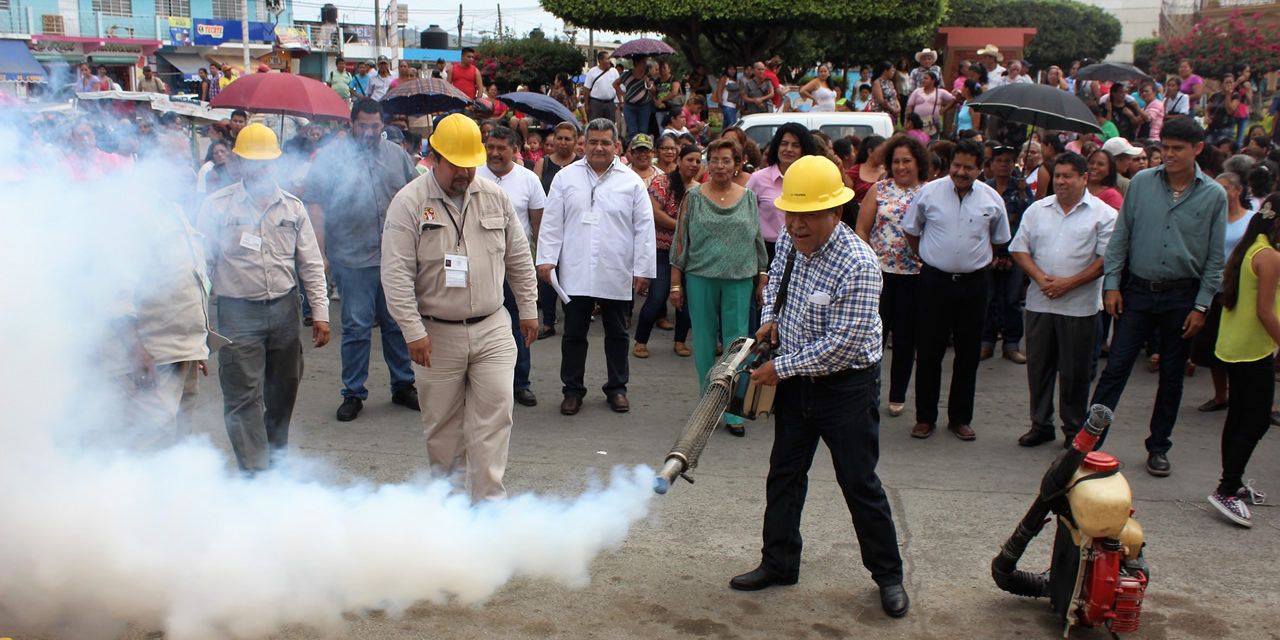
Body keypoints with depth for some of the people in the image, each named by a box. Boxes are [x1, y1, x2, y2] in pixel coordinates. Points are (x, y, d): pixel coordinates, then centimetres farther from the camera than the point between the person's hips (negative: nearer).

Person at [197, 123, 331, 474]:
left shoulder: (292, 206, 7)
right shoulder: (217, 206, 1)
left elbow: (311, 264, 9)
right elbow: (202, 261, 2)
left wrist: (320, 313, 3)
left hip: (285, 308, 3)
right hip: (238, 313, -3)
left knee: (283, 388, 13)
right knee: (243, 395, -5)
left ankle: (276, 452, 34)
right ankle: (254, 470, 1)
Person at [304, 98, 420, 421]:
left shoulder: (397, 154, 10)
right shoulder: (330, 156, -1)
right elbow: (315, 204, -5)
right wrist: (320, 252, -11)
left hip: (396, 258, 3)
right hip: (352, 259, -3)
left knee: (398, 324, 10)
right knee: (356, 328, 2)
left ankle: (403, 386, 22)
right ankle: (353, 394, 13)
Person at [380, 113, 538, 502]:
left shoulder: (495, 197, 5)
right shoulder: (409, 203, -7)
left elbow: (519, 259, 13)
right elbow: (397, 274, -11)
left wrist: (528, 309, 12)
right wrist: (413, 332, -15)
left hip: (492, 328, 2)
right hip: (436, 333, -2)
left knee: (494, 411, -4)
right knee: (442, 419, 9)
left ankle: (488, 498, 3)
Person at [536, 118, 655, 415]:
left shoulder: (632, 181, 2)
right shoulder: (566, 177, 4)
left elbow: (644, 228, 1)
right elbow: (552, 222, 4)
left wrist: (643, 269, -3)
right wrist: (546, 258, -3)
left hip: (616, 274, 0)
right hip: (575, 272, 0)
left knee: (617, 334, 12)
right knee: (573, 334, 7)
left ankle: (617, 388, 25)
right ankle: (572, 389, 19)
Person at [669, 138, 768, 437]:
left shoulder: (748, 197, 7)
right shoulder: (694, 197, 2)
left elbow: (758, 241, 12)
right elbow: (680, 240, 3)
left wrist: (762, 278, 8)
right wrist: (676, 284, -1)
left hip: (740, 280, 1)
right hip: (700, 278, 0)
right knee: (704, 342, 8)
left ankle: (733, 411, 6)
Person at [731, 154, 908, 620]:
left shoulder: (857, 265, -26)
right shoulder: (789, 240, -4)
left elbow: (843, 342, -26)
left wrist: (782, 368, -19)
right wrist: (770, 318, 1)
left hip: (847, 387, -7)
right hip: (796, 379, 7)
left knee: (860, 483, 3)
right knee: (784, 473, 14)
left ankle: (888, 575, 21)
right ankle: (779, 563, 29)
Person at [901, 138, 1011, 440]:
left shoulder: (992, 200, 2)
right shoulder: (929, 192, -3)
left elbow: (999, 240, 17)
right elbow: (911, 230, 10)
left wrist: (978, 261, 12)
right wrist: (928, 258, 9)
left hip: (974, 282, 2)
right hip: (934, 281, -1)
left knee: (968, 354, 8)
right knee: (929, 351, 3)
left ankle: (960, 418, 20)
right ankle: (925, 416, 14)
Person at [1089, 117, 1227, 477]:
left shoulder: (1214, 196, -2)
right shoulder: (1142, 183, 0)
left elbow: (1214, 258, 1)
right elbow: (1120, 237, 4)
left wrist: (1201, 306, -3)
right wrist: (1112, 284, -2)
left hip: (1182, 298, 0)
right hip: (1138, 291, 0)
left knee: (1172, 378, 10)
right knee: (1116, 368, -3)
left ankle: (1158, 447, 22)